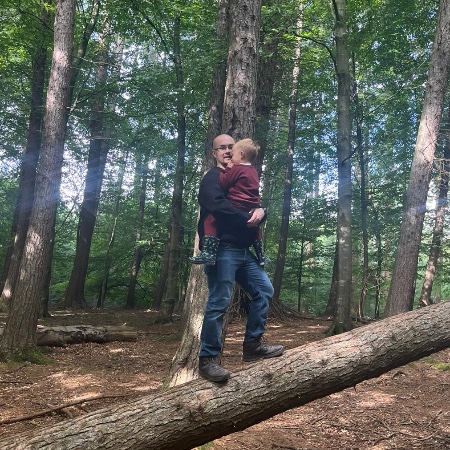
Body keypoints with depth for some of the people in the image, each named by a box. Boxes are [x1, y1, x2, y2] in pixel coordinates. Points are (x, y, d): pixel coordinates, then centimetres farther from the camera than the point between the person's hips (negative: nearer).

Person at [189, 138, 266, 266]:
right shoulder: (253, 171, 17)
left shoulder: (237, 169, -7)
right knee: (255, 226, 37)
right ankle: (261, 256, 41)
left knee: (210, 220, -7)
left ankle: (209, 253, -20)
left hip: (236, 209, -8)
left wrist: (227, 169, 7)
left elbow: (223, 183, -4)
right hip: (252, 211, 8)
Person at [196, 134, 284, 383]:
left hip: (244, 250, 9)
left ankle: (252, 345, 17)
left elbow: (257, 202, 15)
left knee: (264, 291, 9)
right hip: (223, 249, -9)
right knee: (219, 302, -9)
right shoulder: (212, 178, -3)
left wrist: (261, 211, -10)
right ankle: (207, 360, -1)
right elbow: (217, 205, -23)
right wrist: (248, 218, -15)